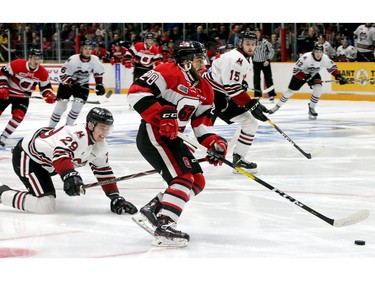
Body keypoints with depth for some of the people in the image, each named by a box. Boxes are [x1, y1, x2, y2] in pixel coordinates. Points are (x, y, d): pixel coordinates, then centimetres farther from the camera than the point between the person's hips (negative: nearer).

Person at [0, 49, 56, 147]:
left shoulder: (43, 73, -12)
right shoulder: (17, 64, -23)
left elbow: (45, 87, -1)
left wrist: (49, 95, -22)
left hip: (23, 96, 2)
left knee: (18, 116, -16)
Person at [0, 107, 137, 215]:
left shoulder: (101, 146, -3)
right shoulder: (77, 134, -32)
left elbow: (103, 171, 6)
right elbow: (60, 155, -48)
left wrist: (116, 198, 0)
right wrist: (69, 176, -66)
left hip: (46, 164, 10)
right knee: (45, 206, -20)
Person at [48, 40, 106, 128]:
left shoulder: (95, 60, -14)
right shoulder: (73, 60, -26)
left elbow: (98, 73, 5)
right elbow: (63, 74, -23)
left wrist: (99, 85, 0)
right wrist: (72, 83, -34)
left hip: (83, 85, 3)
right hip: (67, 84, -3)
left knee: (78, 105, -13)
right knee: (61, 105, -8)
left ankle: (68, 126, 2)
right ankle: (51, 127, 2)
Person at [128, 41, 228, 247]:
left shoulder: (204, 91, 15)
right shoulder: (169, 72, -12)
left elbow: (203, 125, 14)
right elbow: (136, 92, -21)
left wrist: (215, 143, -6)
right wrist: (162, 115, -27)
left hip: (171, 138, 10)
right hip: (153, 135, -10)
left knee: (197, 182, 7)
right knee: (184, 178, -19)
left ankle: (150, 212, 8)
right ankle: (163, 227, -25)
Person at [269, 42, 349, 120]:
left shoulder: (325, 58, -24)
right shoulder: (306, 57, -37)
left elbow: (332, 67, -8)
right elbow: (296, 70, -32)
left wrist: (339, 76, -19)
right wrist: (306, 78, -35)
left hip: (313, 74, 3)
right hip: (301, 73, -3)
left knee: (318, 88, -21)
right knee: (290, 90, 2)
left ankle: (311, 108, -3)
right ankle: (277, 106, 22)